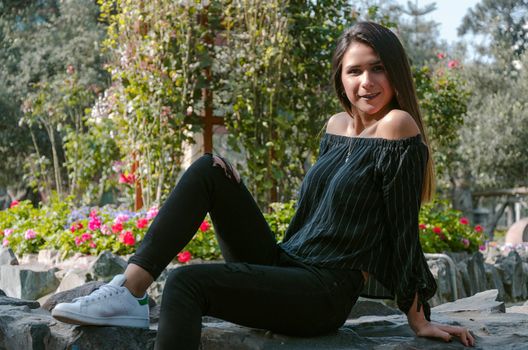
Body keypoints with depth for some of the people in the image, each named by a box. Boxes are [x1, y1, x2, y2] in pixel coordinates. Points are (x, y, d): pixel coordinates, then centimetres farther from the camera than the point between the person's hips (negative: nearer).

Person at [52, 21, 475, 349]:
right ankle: (128, 293, -12)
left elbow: (404, 230, -12)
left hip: (326, 295, -8)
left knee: (186, 283, -26)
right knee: (207, 170, -2)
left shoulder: (398, 127, -11)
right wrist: (234, 187, 12)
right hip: (282, 263, 8)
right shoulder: (337, 126, 11)